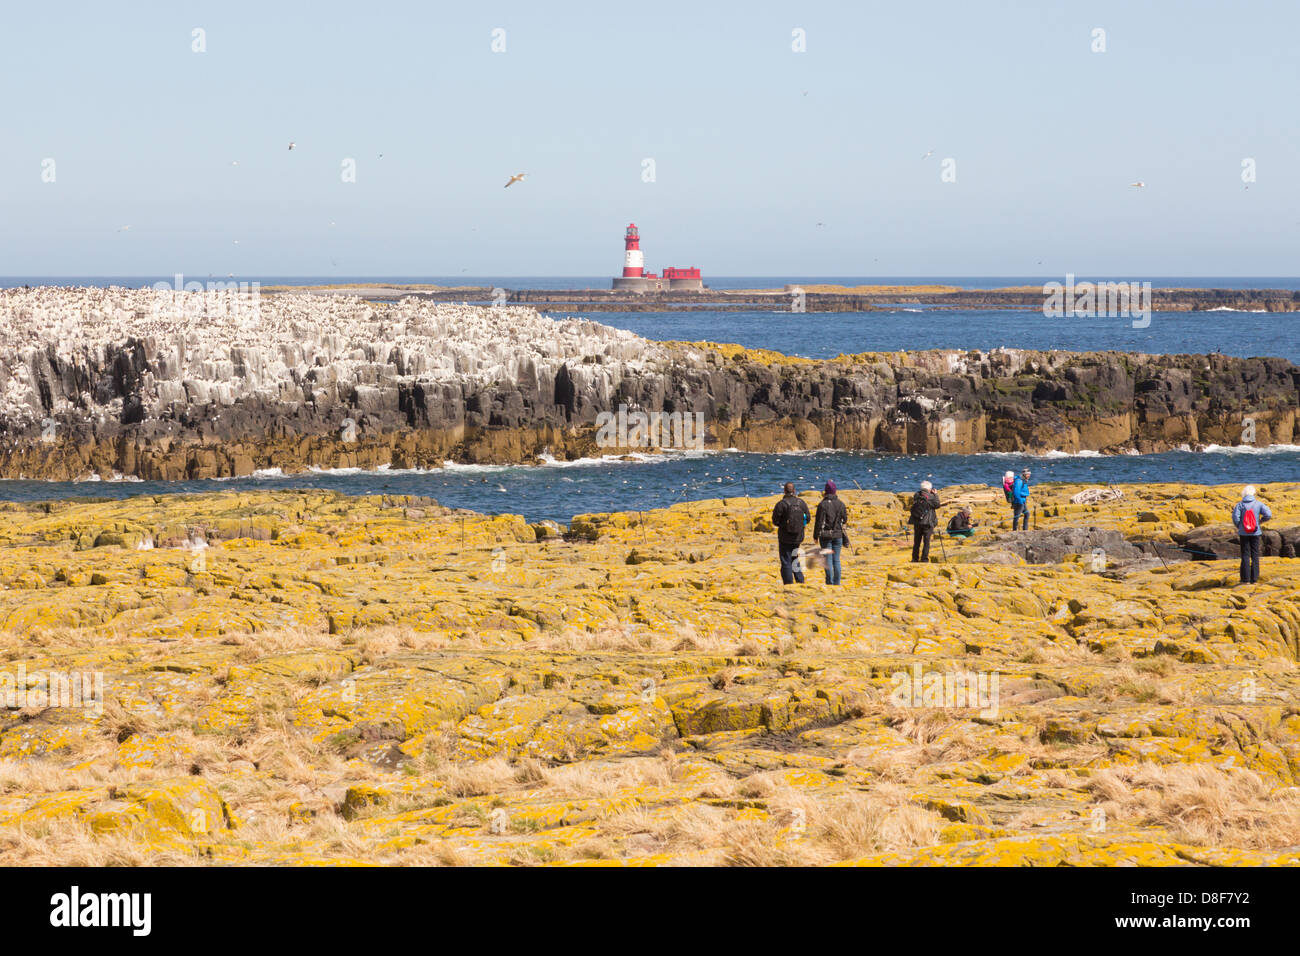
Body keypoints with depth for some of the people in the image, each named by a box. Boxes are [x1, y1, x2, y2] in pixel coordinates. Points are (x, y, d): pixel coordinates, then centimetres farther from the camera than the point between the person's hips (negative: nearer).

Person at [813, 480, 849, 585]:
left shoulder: (823, 504, -12)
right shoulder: (841, 504, 0)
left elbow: (819, 522, -12)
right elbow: (845, 520, 7)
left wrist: (816, 535, -2)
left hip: (826, 534, -4)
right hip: (838, 534, 4)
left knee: (828, 560, 0)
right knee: (836, 560, 9)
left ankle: (830, 582, -2)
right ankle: (837, 583, 9)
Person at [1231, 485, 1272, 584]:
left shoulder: (1240, 504, -6)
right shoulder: (1259, 504, -4)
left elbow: (1235, 517, -16)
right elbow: (1268, 514, -13)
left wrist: (1238, 527, 3)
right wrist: (1261, 520, 6)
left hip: (1243, 533, -1)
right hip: (1255, 533, 1)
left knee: (1245, 556, 4)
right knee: (1255, 556, 7)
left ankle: (1246, 579, 2)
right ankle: (1254, 579, 6)